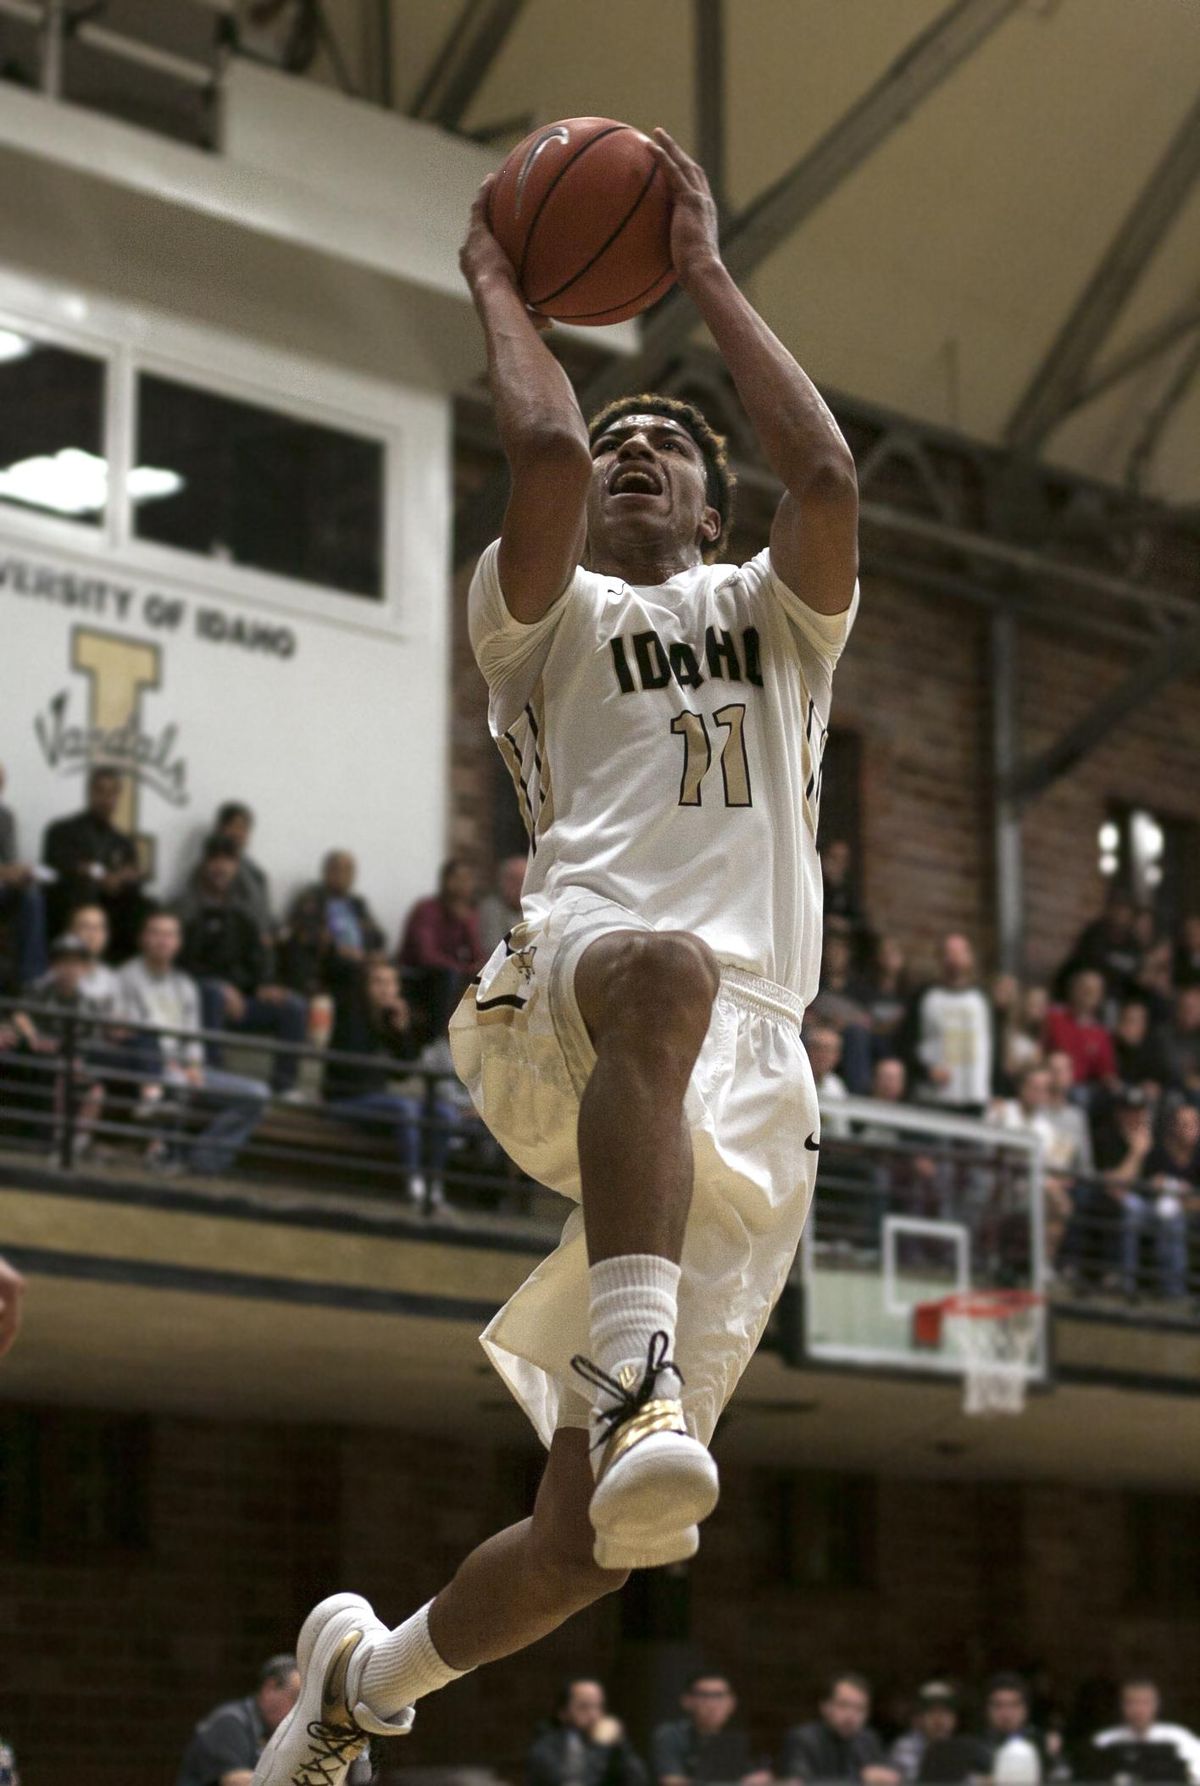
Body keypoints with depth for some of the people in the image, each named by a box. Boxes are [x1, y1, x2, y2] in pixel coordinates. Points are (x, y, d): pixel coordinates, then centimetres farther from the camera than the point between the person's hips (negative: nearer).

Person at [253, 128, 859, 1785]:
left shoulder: (774, 615, 30)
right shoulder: (551, 613, 23)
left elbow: (827, 473, 8)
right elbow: (545, 448, 2)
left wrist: (706, 274, 16)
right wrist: (496, 280, 19)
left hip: (754, 1070, 3)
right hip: (564, 989, -2)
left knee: (585, 1539, -5)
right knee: (663, 968, -45)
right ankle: (630, 1384, -54)